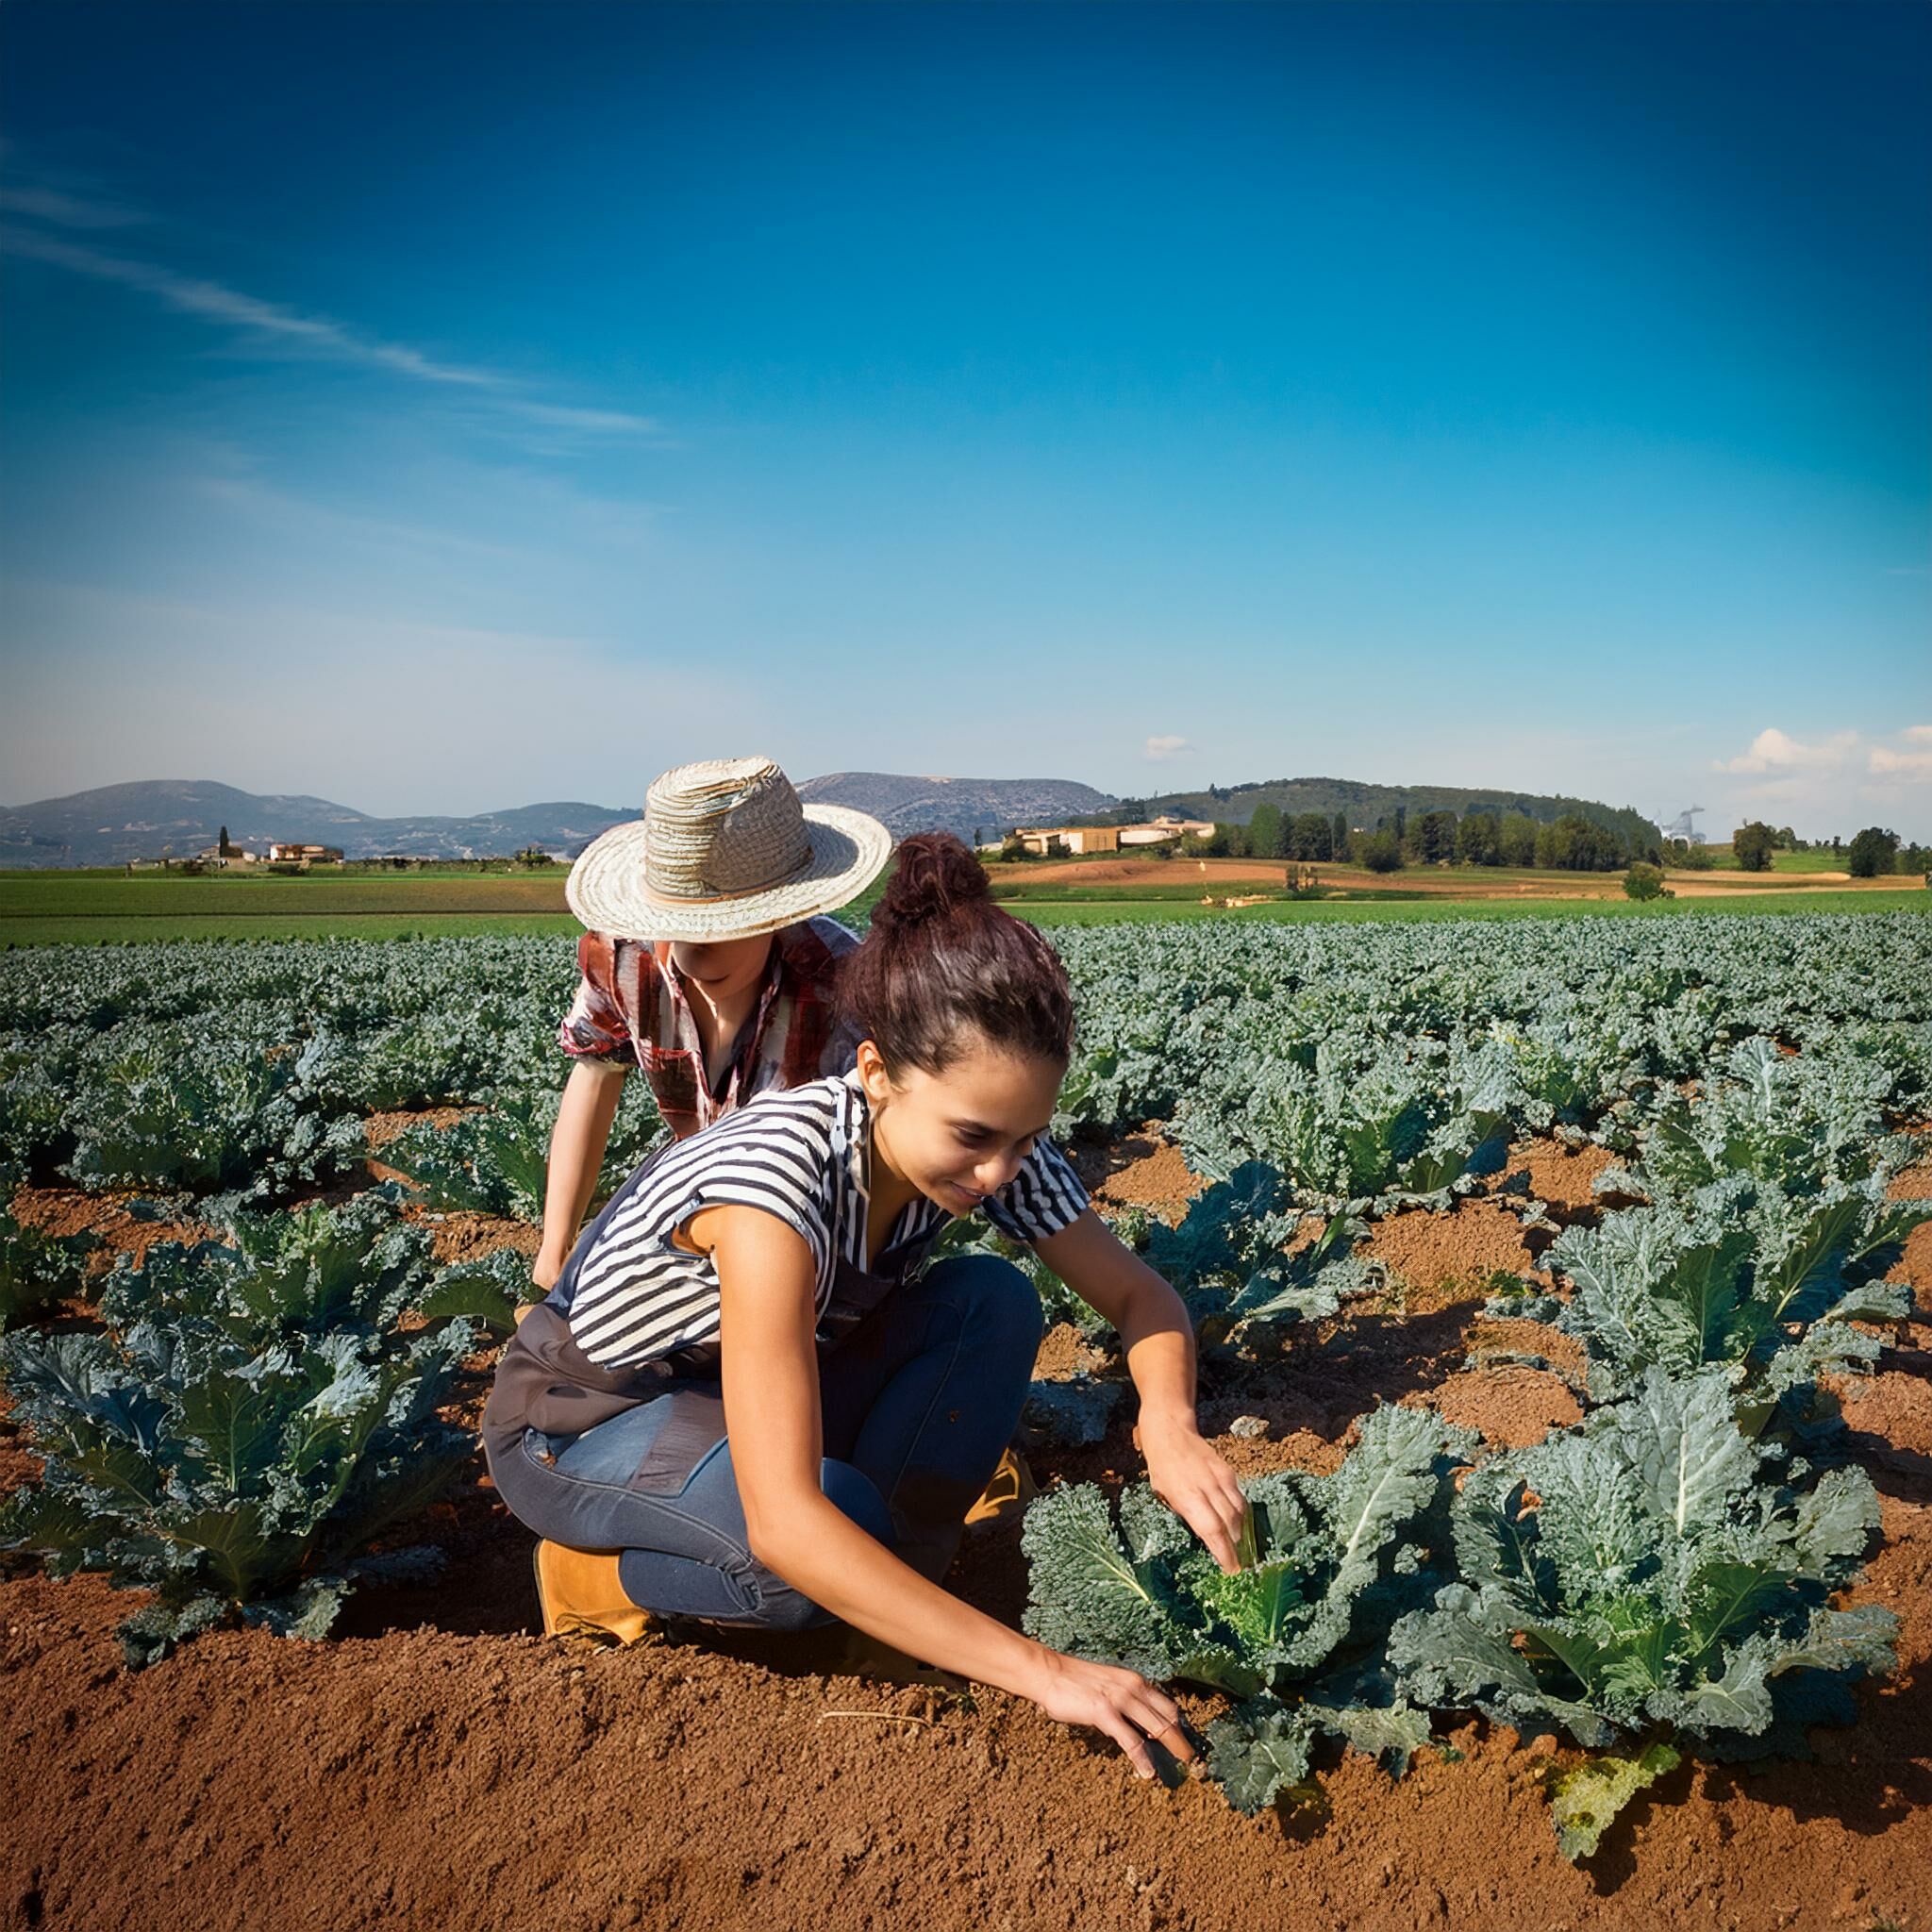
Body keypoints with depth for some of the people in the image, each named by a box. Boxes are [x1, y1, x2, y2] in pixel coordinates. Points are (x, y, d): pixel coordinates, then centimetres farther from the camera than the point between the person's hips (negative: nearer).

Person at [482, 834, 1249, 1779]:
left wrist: (1170, 1427, -30)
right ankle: (599, 1567, -5)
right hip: (579, 1417, -6)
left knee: (998, 1304, -15)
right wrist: (1042, 1671, -43)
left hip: (746, 1380, 6)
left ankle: (876, 1583, -3)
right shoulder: (783, 1180, -40)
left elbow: (1139, 1293, -7)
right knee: (847, 1520, -33)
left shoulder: (989, 1139, -19)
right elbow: (786, 1524, -43)